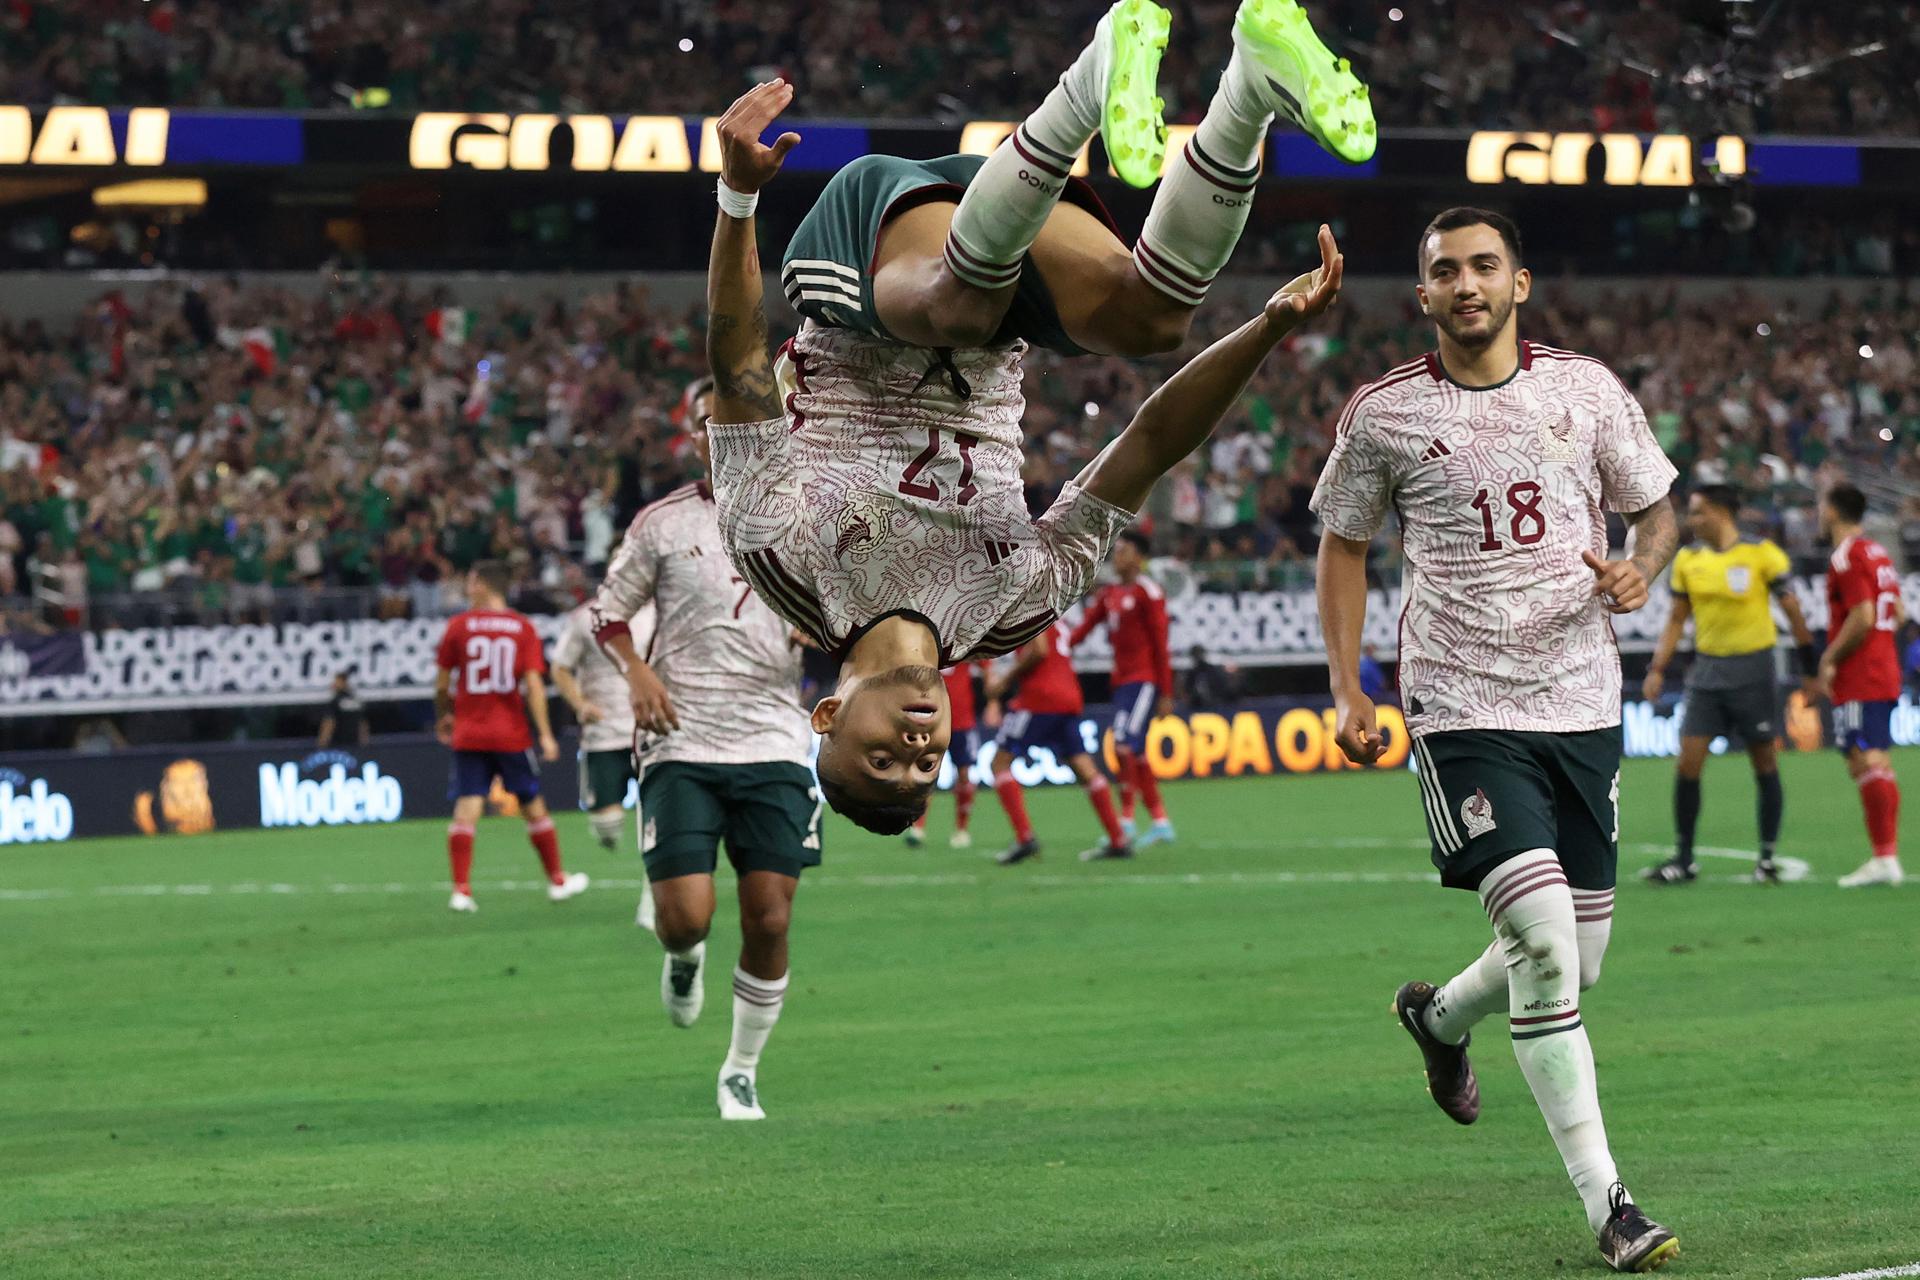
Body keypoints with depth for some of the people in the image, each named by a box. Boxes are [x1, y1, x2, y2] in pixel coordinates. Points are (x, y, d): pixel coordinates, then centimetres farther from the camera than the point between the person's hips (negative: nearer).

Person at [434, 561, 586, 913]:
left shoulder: (458, 626, -1)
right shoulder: (523, 628, 0)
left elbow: (442, 684, 3)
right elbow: (533, 684, -8)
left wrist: (444, 716, 21)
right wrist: (545, 735, -8)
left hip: (468, 735, 0)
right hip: (511, 735, 1)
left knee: (466, 810, -3)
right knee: (534, 806, 13)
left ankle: (461, 889, -14)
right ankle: (558, 881, 24)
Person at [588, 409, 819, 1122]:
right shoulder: (664, 522, 2)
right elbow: (608, 612, 10)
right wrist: (637, 672, -9)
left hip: (774, 744, 2)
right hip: (681, 745, -1)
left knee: (769, 922, -4)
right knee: (686, 916, -13)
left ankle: (741, 1070, 16)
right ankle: (685, 956, 26)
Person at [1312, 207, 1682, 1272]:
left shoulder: (1585, 388, 3)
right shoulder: (1382, 414, -2)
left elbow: (1656, 507, 15)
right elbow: (1343, 545, 10)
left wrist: (1640, 568, -9)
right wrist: (1346, 688, 1)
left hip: (1582, 703, 4)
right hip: (1464, 711, -4)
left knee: (1575, 964, 10)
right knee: (1544, 945, -17)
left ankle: (1440, 1016, 44)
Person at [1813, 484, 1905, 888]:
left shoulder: (1847, 557, -13)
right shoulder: (1878, 554, 16)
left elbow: (1862, 618, -22)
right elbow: (1895, 614, 20)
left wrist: (1830, 659, -12)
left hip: (1858, 683, -10)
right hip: (1884, 673, 10)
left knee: (1865, 762, -12)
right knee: (1877, 765, 11)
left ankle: (1883, 858, -17)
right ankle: (1888, 855, 12)